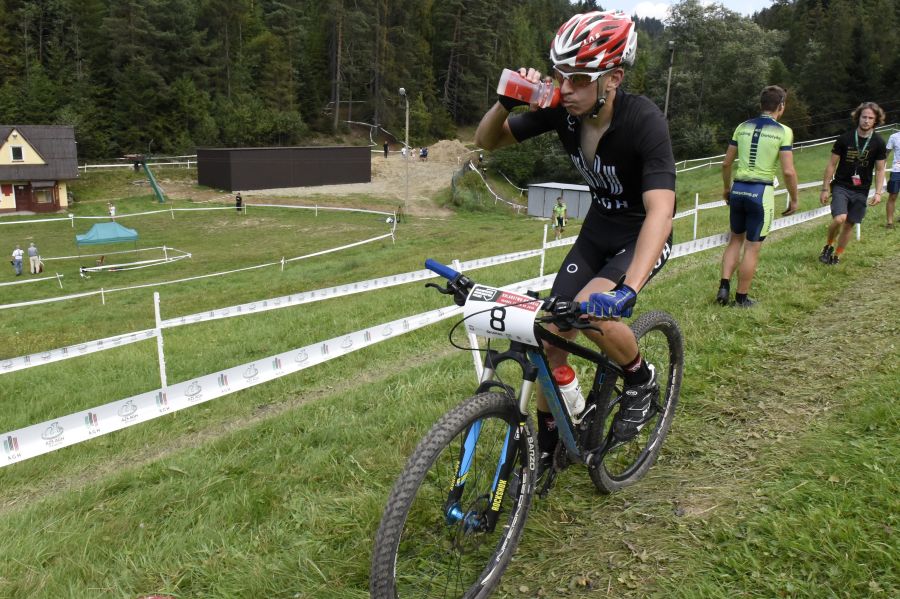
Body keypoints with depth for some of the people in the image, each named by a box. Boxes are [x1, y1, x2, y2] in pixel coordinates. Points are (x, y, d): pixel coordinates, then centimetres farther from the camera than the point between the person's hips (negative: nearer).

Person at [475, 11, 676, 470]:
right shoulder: (561, 109, -15)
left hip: (642, 234, -5)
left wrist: (628, 289, -55)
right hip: (598, 228, 5)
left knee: (591, 310, -31)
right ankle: (544, 449, 16)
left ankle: (641, 381, 1)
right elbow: (486, 141, -6)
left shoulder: (643, 121, -31)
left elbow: (660, 211, -41)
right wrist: (506, 101, -28)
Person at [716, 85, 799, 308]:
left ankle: (724, 286, 8)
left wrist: (726, 188, 25)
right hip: (762, 192, -4)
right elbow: (788, 171, -11)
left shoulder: (743, 127, 7)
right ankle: (741, 298, 13)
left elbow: (726, 163, 10)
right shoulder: (783, 131, -6)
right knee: (752, 248, 5)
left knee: (736, 239, 20)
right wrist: (794, 199, 2)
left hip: (738, 189, 4)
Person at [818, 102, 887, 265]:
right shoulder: (845, 139, -6)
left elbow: (880, 170, 5)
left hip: (861, 191, 2)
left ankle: (837, 255, 21)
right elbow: (832, 165, 0)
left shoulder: (879, 143, -1)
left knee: (849, 225, 5)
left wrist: (878, 192, -6)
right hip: (841, 186, -2)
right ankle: (829, 246, 5)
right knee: (839, 219, -22)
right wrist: (825, 189, -2)